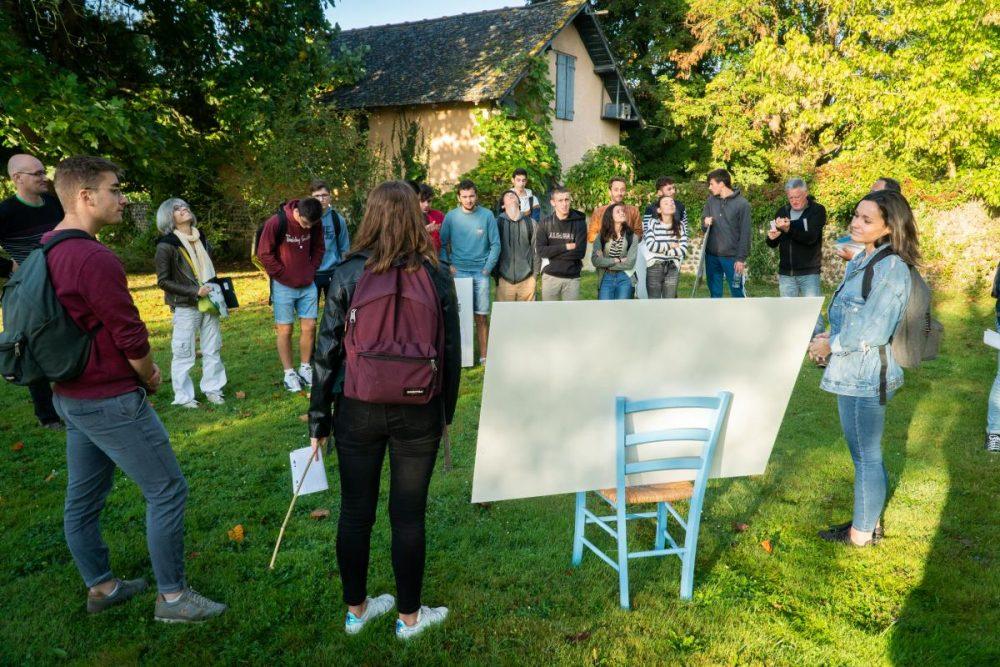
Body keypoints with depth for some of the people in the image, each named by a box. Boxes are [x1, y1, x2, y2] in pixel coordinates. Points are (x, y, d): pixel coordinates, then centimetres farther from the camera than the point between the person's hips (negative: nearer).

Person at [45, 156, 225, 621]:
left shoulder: (47, 250, 6)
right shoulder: (96, 260, -24)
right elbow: (130, 336, -20)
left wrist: (137, 369, 13)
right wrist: (150, 377, 1)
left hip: (71, 395, 10)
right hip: (111, 400, -10)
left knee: (83, 496, 18)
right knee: (167, 490, 2)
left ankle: (100, 587, 35)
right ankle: (173, 598, 13)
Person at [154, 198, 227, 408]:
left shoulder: (201, 239, 9)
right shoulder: (166, 245, -10)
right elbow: (163, 281, -10)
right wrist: (194, 291, -17)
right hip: (185, 307, -6)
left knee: (213, 349, 10)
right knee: (184, 353, 0)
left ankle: (212, 388, 24)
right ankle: (183, 396, 13)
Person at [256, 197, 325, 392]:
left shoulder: (314, 224, -4)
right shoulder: (276, 223, -18)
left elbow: (319, 248, 11)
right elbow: (264, 254, -12)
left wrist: (311, 270, 2)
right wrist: (283, 275, -10)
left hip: (308, 285, 4)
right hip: (284, 286, -4)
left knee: (309, 327, 5)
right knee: (285, 330, 3)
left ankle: (305, 368, 19)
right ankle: (289, 373, 13)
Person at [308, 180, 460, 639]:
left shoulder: (348, 274, -6)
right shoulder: (435, 275, -4)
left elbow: (327, 351, -4)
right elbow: (451, 350, 1)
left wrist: (318, 419, 6)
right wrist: (447, 410, 13)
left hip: (358, 409, 0)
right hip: (418, 411, 0)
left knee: (355, 511, 15)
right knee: (408, 514, 12)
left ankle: (356, 610, 33)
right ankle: (410, 616, 28)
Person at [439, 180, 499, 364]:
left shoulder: (487, 216, 1)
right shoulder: (451, 216, 3)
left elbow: (495, 245, 4)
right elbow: (442, 244, 7)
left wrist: (488, 268, -4)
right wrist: (448, 266, -5)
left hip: (481, 272, 0)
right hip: (458, 271, 0)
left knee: (481, 315, 2)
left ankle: (483, 354, 8)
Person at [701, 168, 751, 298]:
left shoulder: (742, 203, -8)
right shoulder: (711, 200, 6)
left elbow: (745, 234, -8)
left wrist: (741, 258, -11)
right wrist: (705, 223, -11)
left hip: (731, 257, -4)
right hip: (711, 255, 5)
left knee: (737, 293, 4)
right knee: (715, 293, 12)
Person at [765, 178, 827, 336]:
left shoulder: (817, 210, -5)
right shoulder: (782, 212, 8)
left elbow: (811, 237, -20)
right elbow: (773, 244, 10)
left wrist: (789, 229, -35)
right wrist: (772, 237, -14)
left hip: (809, 273, -4)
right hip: (785, 273, 4)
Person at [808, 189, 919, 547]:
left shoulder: (891, 269, -19)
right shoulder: (860, 261, 10)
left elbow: (872, 330, -22)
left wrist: (830, 345, -12)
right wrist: (828, 337, 2)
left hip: (867, 377, -9)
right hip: (850, 372, 9)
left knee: (866, 455, 5)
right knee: (863, 453, 20)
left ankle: (863, 532, 20)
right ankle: (867, 521, 36)